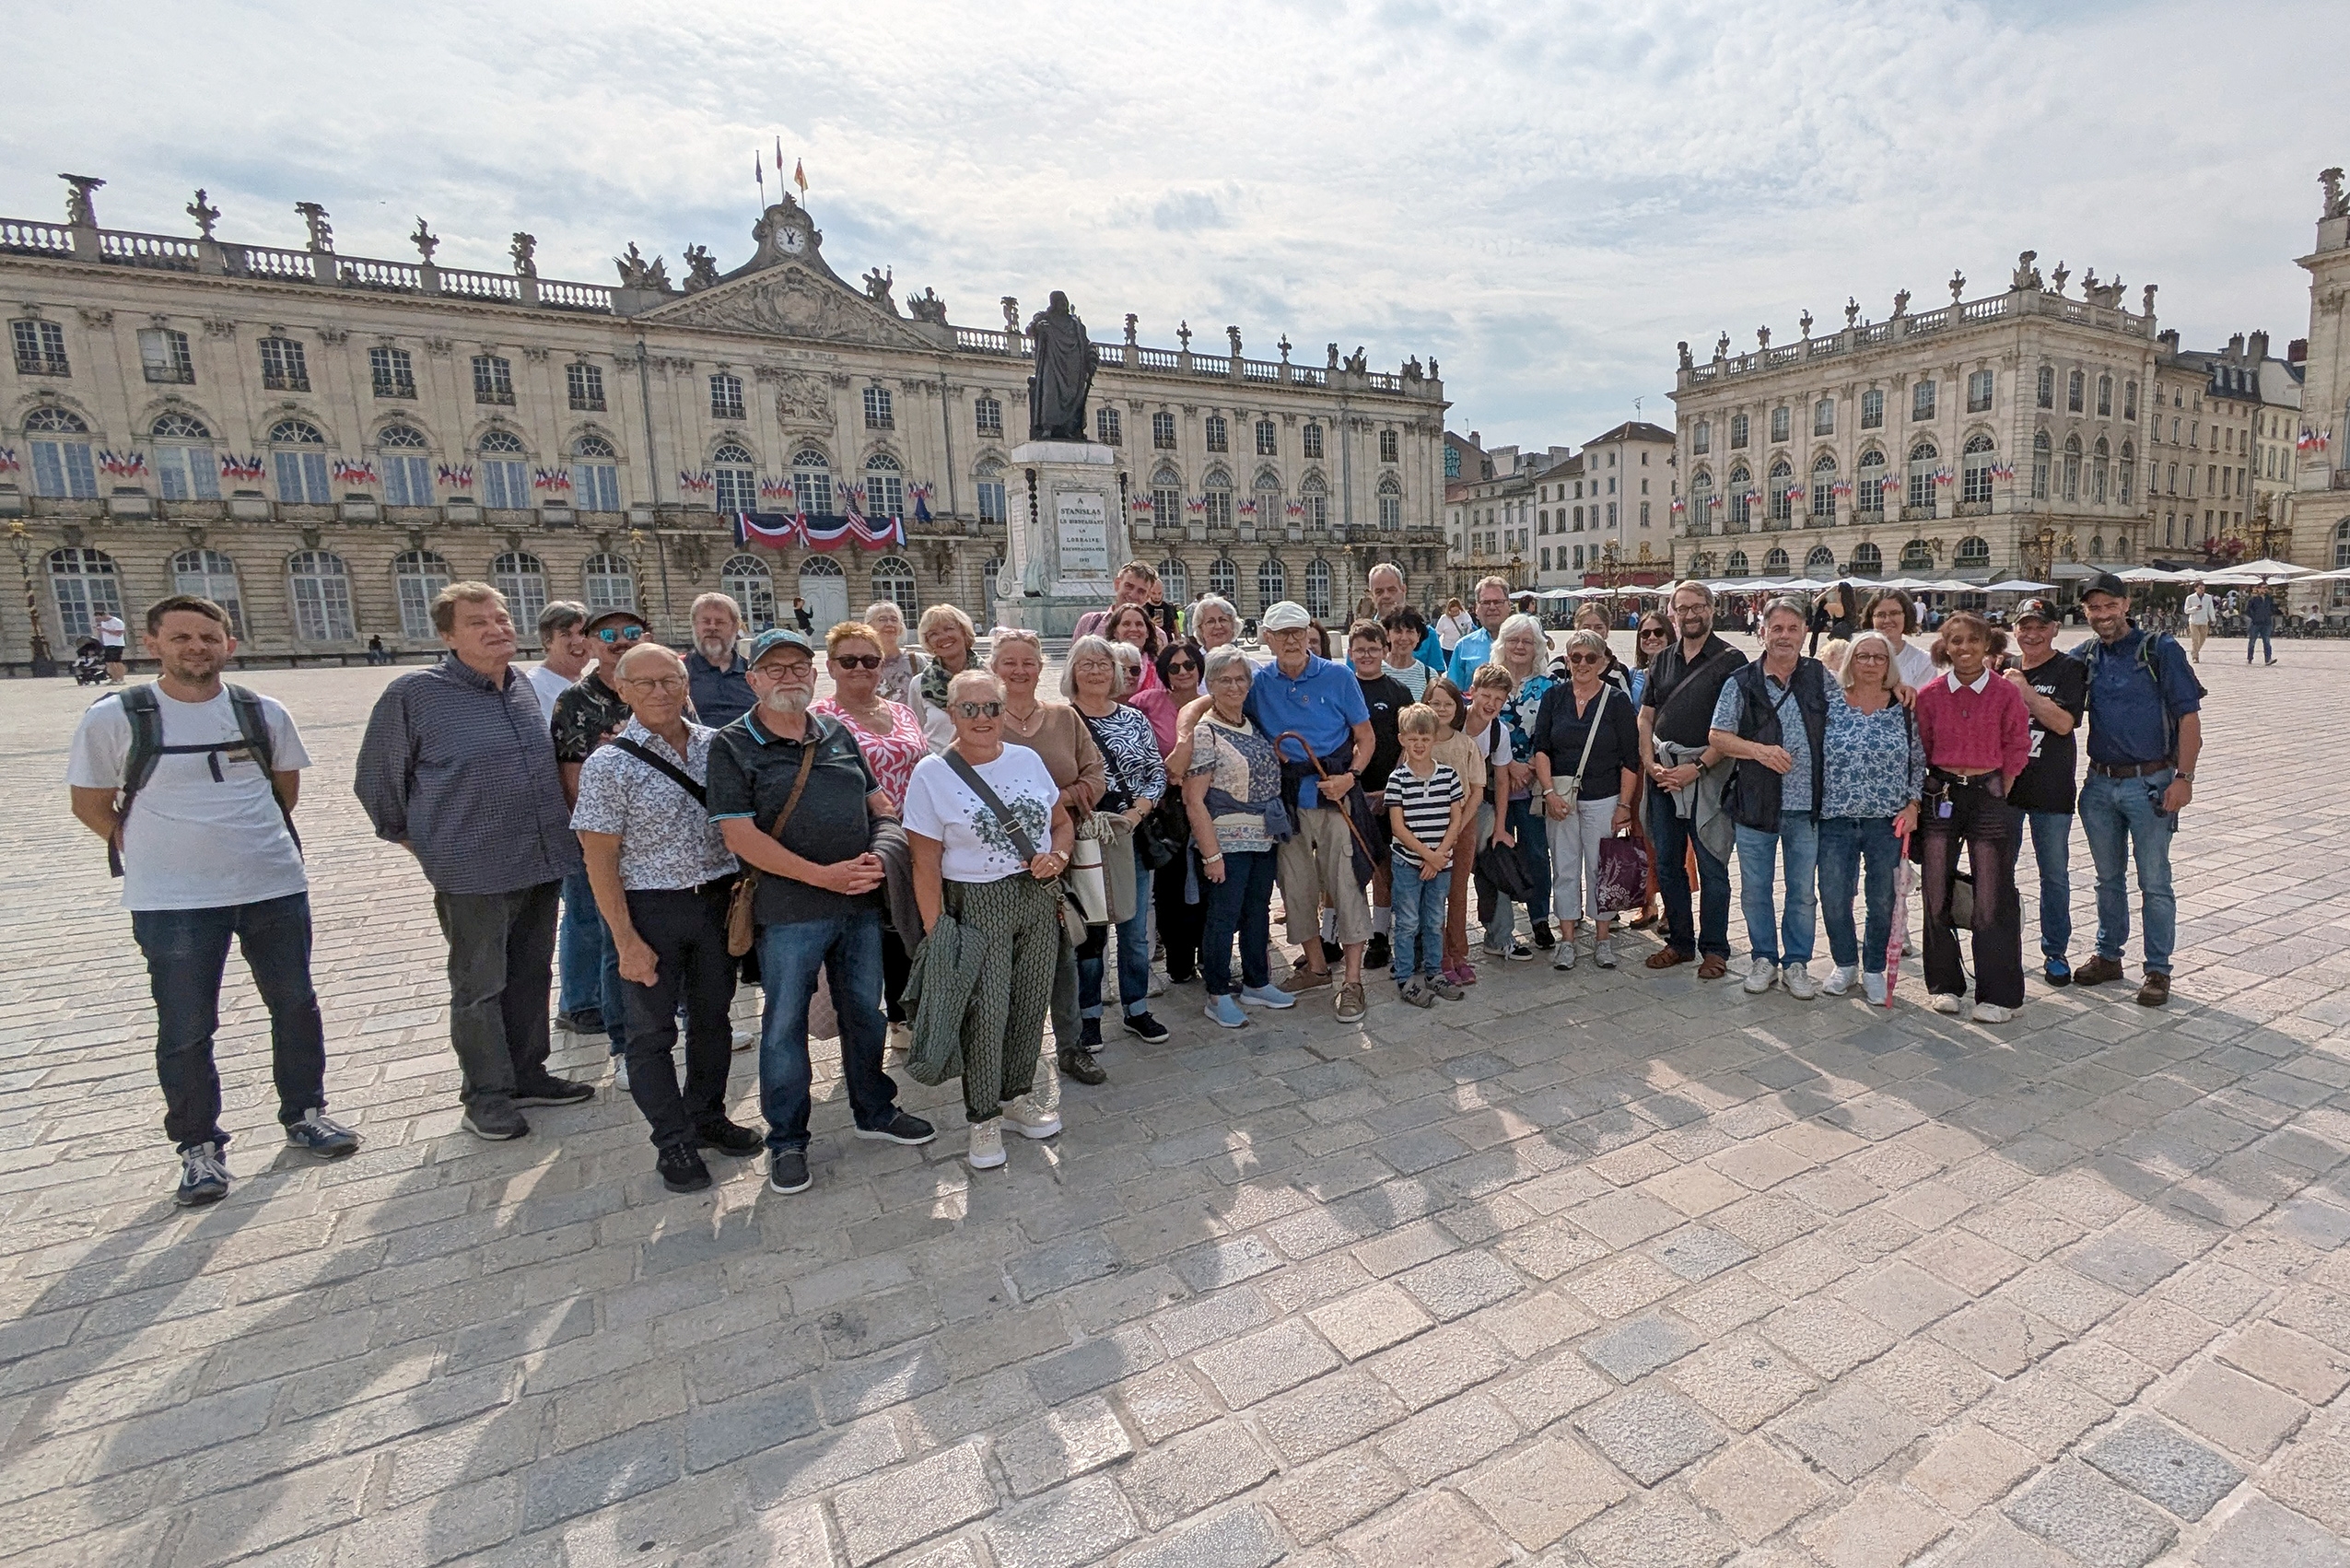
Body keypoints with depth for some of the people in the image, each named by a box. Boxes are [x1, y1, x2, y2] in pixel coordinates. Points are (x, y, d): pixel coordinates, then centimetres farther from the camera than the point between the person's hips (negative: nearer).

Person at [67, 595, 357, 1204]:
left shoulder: (264, 713, 2)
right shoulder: (114, 717, -6)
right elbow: (90, 805, 2)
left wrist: (253, 838, 13)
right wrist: (158, 852, 1)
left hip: (277, 886, 3)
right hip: (173, 903, -2)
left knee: (295, 1006, 12)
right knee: (186, 1030, 5)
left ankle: (304, 1115, 29)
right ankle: (199, 1147, 21)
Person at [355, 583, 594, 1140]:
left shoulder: (523, 685, 8)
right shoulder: (414, 693, -9)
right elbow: (376, 782, 1)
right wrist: (419, 841, 5)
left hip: (543, 864, 6)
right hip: (473, 874, -6)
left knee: (531, 978, 17)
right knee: (480, 989, 6)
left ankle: (527, 1076, 32)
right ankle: (487, 1096, 20)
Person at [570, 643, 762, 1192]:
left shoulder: (715, 745, 0)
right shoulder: (609, 765, -12)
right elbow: (599, 858, -12)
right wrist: (627, 941, -14)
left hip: (717, 900, 4)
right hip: (650, 909, -4)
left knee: (713, 1016, 17)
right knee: (652, 1031, 8)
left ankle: (708, 1118, 35)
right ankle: (673, 1142, 23)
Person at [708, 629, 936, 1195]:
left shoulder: (839, 735, 10)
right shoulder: (732, 745, -6)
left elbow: (881, 805, 15)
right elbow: (740, 834, -14)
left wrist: (882, 855, -6)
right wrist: (824, 875, -18)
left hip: (862, 902, 5)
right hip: (789, 912, -4)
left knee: (865, 1011, 16)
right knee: (785, 1025, 7)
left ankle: (875, 1111, 35)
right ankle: (786, 1140, 24)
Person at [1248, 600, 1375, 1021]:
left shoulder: (1339, 677, -2)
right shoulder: (1258, 683, 3)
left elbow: (1365, 737, 2)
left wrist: (1350, 777, -14)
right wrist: (1268, 750, -7)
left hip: (1334, 794, -3)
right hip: (1286, 798, 3)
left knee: (1346, 883, -4)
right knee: (1296, 885, 11)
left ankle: (1352, 981, 4)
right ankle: (1316, 966, 28)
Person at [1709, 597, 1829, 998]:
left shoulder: (1820, 676, 5)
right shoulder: (1741, 683, 0)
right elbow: (1717, 737, -3)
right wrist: (1760, 750, -16)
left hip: (1807, 804, 1)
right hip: (1755, 802, -1)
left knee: (1803, 891, 8)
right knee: (1755, 889, 8)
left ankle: (1796, 963, 23)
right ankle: (1763, 958, 25)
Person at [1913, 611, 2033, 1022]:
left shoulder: (2006, 693, -4)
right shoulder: (1929, 695, 0)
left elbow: (2017, 750, 1)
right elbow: (1919, 750, 6)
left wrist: (1999, 797, -1)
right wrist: (1921, 798, 2)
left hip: (1989, 795, -2)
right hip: (1940, 796, 2)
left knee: (1992, 897, 0)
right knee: (1937, 892, 6)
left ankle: (1999, 994, 10)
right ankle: (1945, 984, 20)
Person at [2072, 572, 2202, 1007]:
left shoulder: (2160, 650, -6)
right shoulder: (2083, 657, 6)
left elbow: (2189, 716, -8)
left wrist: (2183, 777, -15)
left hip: (2149, 783, -4)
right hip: (2099, 783, 4)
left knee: (2154, 882, 2)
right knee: (2108, 878, 15)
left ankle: (2157, 970, 13)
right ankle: (2108, 956, 27)